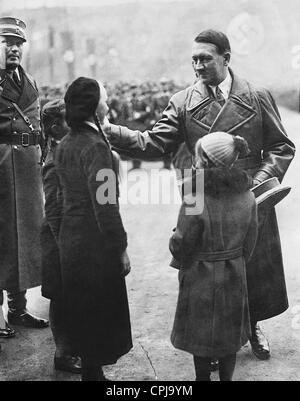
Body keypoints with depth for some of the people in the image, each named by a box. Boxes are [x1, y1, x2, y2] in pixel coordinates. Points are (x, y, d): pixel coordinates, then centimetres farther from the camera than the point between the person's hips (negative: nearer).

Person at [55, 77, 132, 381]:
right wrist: (121, 248, -16)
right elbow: (104, 204, -21)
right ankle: (94, 371, 16)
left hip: (69, 239, 9)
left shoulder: (64, 145, 7)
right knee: (101, 312, 5)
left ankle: (90, 370, 32)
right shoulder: (95, 146, -19)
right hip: (95, 242, -9)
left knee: (81, 311, 18)